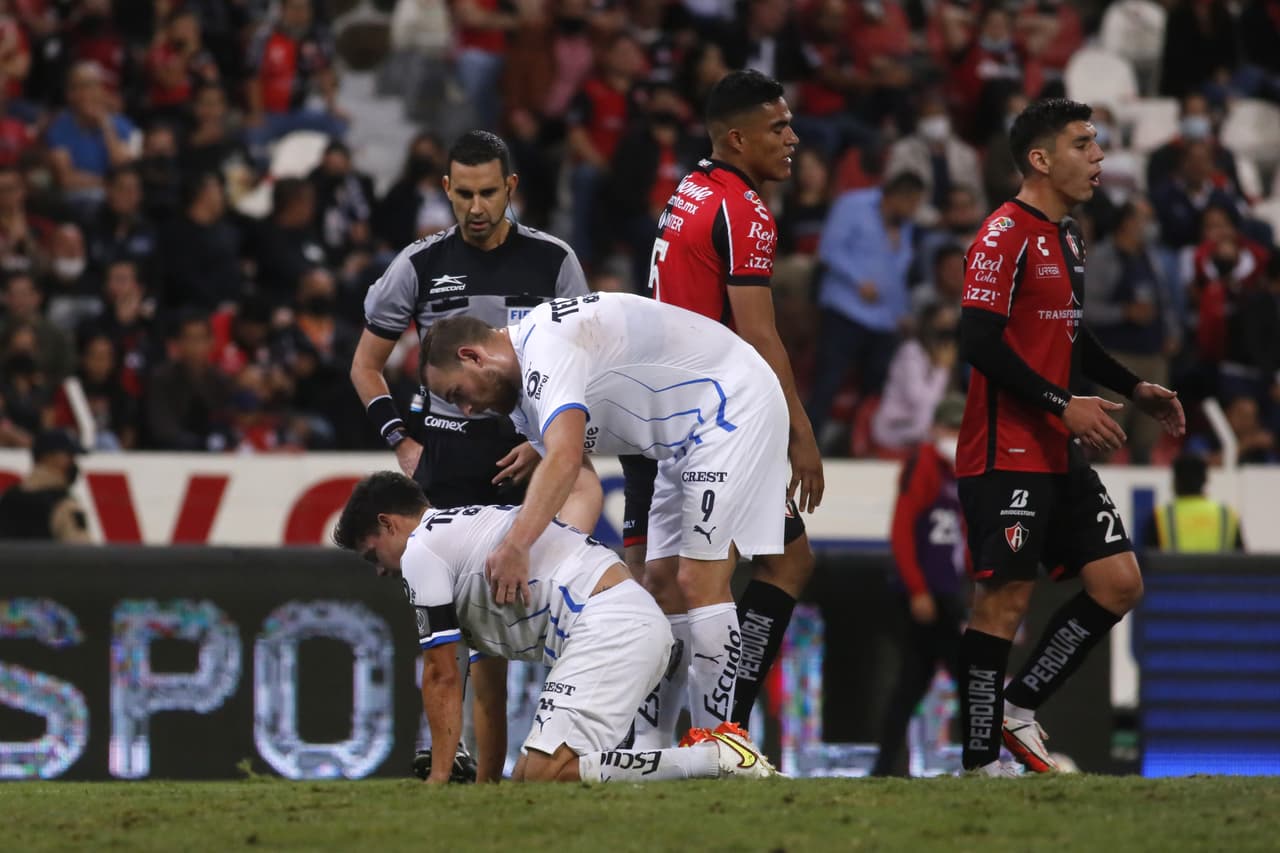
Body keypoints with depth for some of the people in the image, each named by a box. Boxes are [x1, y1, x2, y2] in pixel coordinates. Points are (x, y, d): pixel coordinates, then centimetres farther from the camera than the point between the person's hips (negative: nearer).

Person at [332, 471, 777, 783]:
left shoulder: (422, 550, 3)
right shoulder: (465, 534, 32)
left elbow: (442, 677, 3)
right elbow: (489, 686, 32)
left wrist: (439, 775, 10)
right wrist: (485, 783, 29)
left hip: (606, 626, -10)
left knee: (543, 775, -19)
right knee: (527, 780, 8)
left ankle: (715, 760, -24)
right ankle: (710, 756, 4)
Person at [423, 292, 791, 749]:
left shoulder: (546, 351, -23)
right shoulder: (523, 382, 9)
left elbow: (565, 458, -39)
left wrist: (515, 547, -46)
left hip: (735, 407, -11)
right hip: (689, 434, 11)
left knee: (700, 583, -14)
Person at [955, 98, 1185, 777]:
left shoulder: (1068, 236, 17)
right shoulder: (1006, 234, -13)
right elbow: (979, 342, -21)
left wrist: (1134, 389, 18)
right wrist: (1064, 405, -22)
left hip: (1061, 455, 9)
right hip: (1007, 456, -9)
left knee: (1119, 583, 4)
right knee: (1006, 599, -8)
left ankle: (1019, 706, 13)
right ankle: (979, 763, -3)